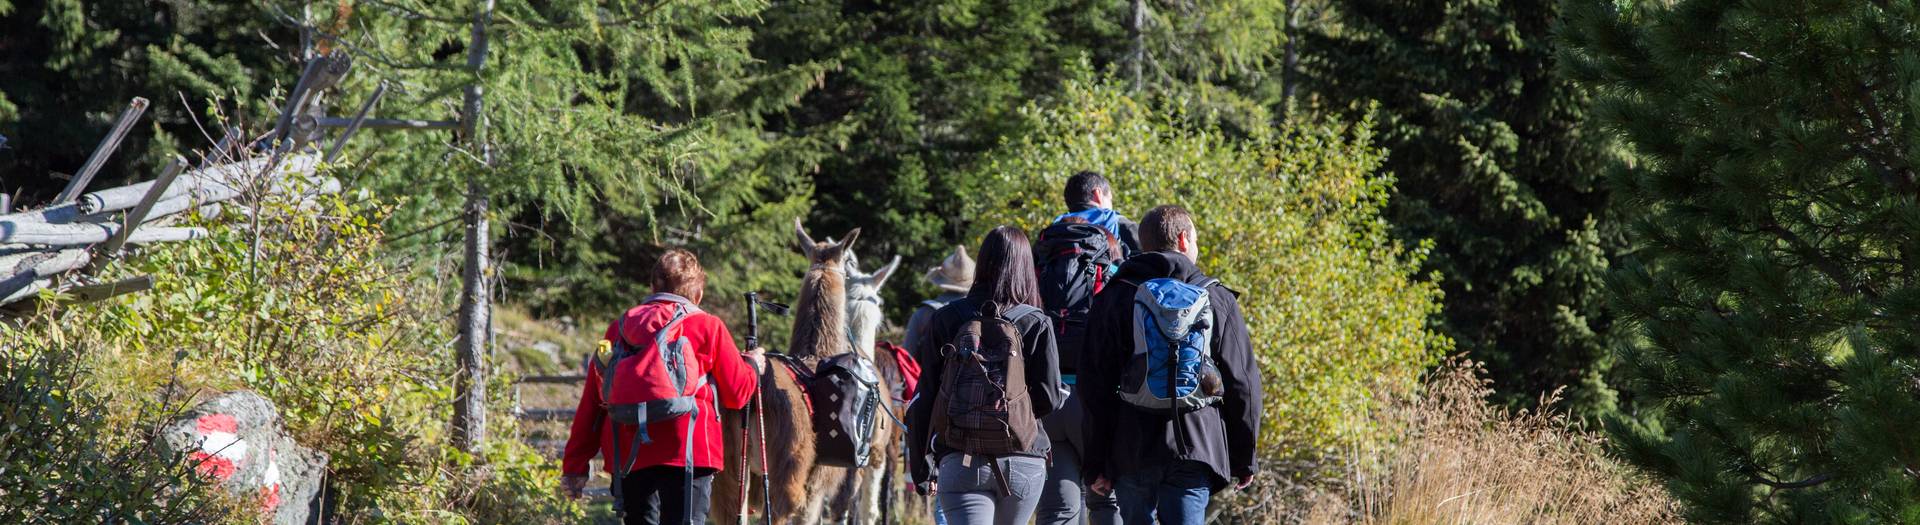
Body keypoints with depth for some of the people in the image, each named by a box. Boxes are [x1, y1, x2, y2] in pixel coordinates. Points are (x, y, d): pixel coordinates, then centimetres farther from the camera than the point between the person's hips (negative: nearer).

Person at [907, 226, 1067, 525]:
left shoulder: (944, 320, 2)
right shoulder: (1036, 324, -2)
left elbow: (925, 398, 2)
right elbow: (1049, 399, -6)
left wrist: (922, 467, 9)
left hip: (959, 463, -1)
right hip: (1023, 463, 1)